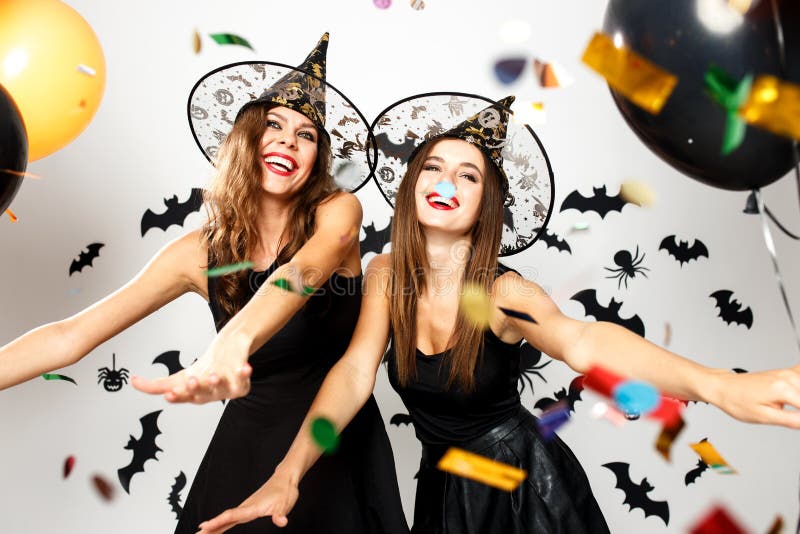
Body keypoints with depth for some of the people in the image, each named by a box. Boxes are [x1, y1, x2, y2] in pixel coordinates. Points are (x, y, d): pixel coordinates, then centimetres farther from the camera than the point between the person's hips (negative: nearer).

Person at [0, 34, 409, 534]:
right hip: (251, 442, 1)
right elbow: (71, 336, -10)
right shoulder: (201, 252, -9)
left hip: (341, 442, -1)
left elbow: (305, 271, -37)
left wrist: (232, 343, -55)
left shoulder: (338, 211, -14)